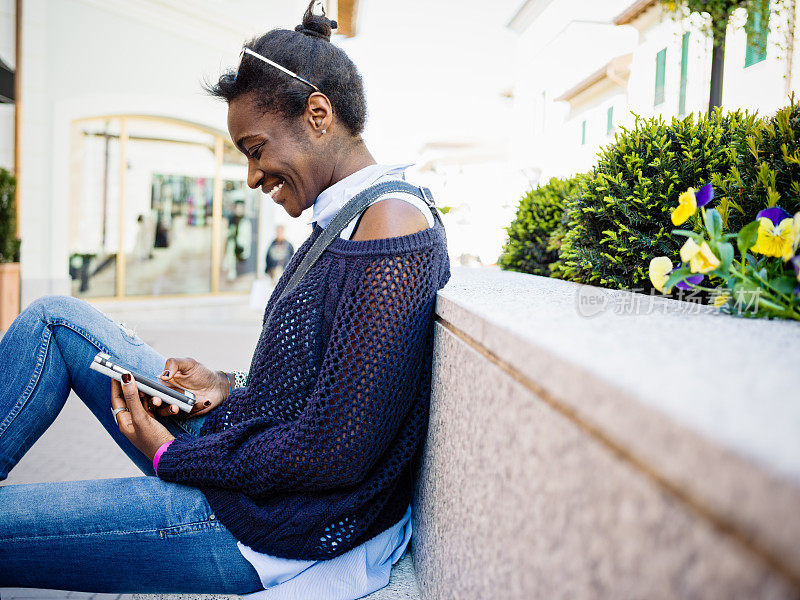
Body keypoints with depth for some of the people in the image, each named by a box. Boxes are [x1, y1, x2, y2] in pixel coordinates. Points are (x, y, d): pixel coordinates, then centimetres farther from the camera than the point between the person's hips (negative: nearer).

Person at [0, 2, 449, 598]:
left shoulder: (394, 221, -21)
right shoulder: (350, 218, 10)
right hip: (244, 450, 9)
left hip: (281, 532, -9)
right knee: (56, 318, 11)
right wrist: (232, 388, 2)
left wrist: (170, 454, -13)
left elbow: (338, 453, -25)